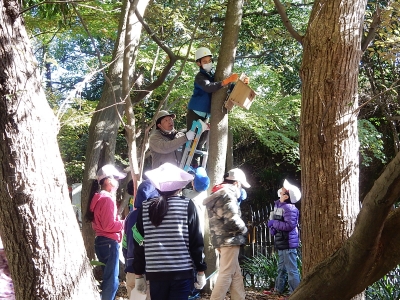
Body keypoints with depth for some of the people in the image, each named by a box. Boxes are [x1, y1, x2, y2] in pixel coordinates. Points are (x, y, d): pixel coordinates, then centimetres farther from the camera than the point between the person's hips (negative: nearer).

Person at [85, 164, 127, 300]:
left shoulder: (98, 198, 16)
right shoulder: (107, 198, -14)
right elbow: (109, 225, -21)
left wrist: (120, 222, 10)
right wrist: (125, 223, -8)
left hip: (101, 241, 10)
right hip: (109, 243, -10)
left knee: (108, 279, 16)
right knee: (112, 281, -7)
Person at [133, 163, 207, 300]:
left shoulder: (145, 208, 5)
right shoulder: (187, 205, -2)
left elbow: (139, 243, 7)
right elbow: (196, 241, -2)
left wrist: (139, 274, 13)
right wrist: (201, 270, 5)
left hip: (154, 273, 3)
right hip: (182, 272, -2)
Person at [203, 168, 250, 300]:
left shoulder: (216, 195, 20)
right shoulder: (228, 193, -11)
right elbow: (232, 219, -20)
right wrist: (244, 228, -3)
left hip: (220, 238, 10)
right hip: (229, 238, -10)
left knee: (236, 274, 13)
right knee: (226, 274, -7)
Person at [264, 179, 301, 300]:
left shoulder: (289, 208, -19)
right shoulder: (277, 205, 10)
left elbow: (290, 225, -26)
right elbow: (274, 221, 22)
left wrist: (274, 223, -17)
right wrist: (272, 228, 1)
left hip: (288, 243, -10)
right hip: (281, 242, 10)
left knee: (291, 269, -6)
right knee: (281, 268, 21)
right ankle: (279, 289, 33)